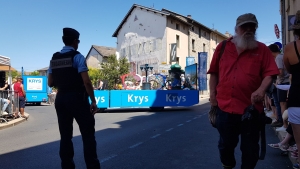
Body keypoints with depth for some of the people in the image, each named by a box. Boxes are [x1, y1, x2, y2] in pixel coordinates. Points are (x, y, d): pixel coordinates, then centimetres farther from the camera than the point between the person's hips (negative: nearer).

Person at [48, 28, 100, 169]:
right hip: (77, 98, -6)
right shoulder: (77, 56, -9)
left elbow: (50, 83, 11)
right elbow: (86, 81, -16)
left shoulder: (54, 58, 9)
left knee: (65, 135, 13)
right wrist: (93, 101, -12)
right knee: (88, 133, 2)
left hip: (60, 98, 6)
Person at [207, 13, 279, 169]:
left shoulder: (262, 49, 4)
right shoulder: (222, 47, 8)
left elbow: (269, 73, -3)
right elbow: (214, 73, 10)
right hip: (225, 106, 1)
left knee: (250, 147, 11)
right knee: (226, 144, 16)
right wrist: (212, 94, 3)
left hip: (251, 108, -1)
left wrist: (261, 90, -22)